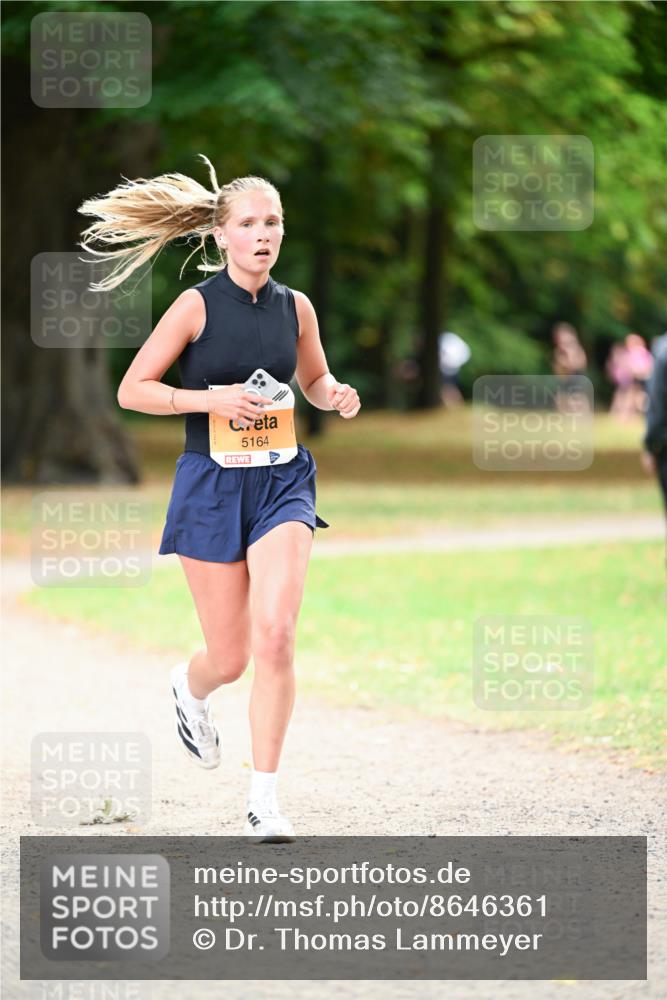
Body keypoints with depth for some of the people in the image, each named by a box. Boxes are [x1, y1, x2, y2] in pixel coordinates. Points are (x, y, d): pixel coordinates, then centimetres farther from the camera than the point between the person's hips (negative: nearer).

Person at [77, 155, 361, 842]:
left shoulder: (296, 307, 4)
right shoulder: (197, 305, -7)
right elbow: (132, 390, -5)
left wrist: (336, 397, -1)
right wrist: (211, 399, -18)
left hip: (280, 482, 2)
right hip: (211, 482, -2)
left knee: (275, 635, -17)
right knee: (230, 658, 4)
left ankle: (264, 800, -9)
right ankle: (189, 687, 44)